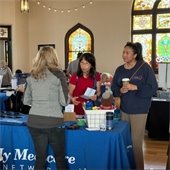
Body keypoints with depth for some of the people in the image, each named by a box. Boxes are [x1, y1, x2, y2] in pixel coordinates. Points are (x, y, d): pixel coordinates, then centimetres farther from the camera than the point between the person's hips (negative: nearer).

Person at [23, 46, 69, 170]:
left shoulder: (31, 76, 7)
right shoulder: (58, 74, -5)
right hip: (53, 122, -4)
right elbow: (64, 101, -7)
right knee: (60, 157, 13)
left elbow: (26, 101, 12)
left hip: (34, 121, 4)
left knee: (40, 158, 14)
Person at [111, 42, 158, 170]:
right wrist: (121, 90, -13)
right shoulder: (119, 70, 7)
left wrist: (135, 87, -21)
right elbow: (113, 88, 8)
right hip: (124, 110, 5)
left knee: (136, 142, -2)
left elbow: (153, 89, -11)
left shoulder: (145, 68, -8)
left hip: (139, 111, -5)